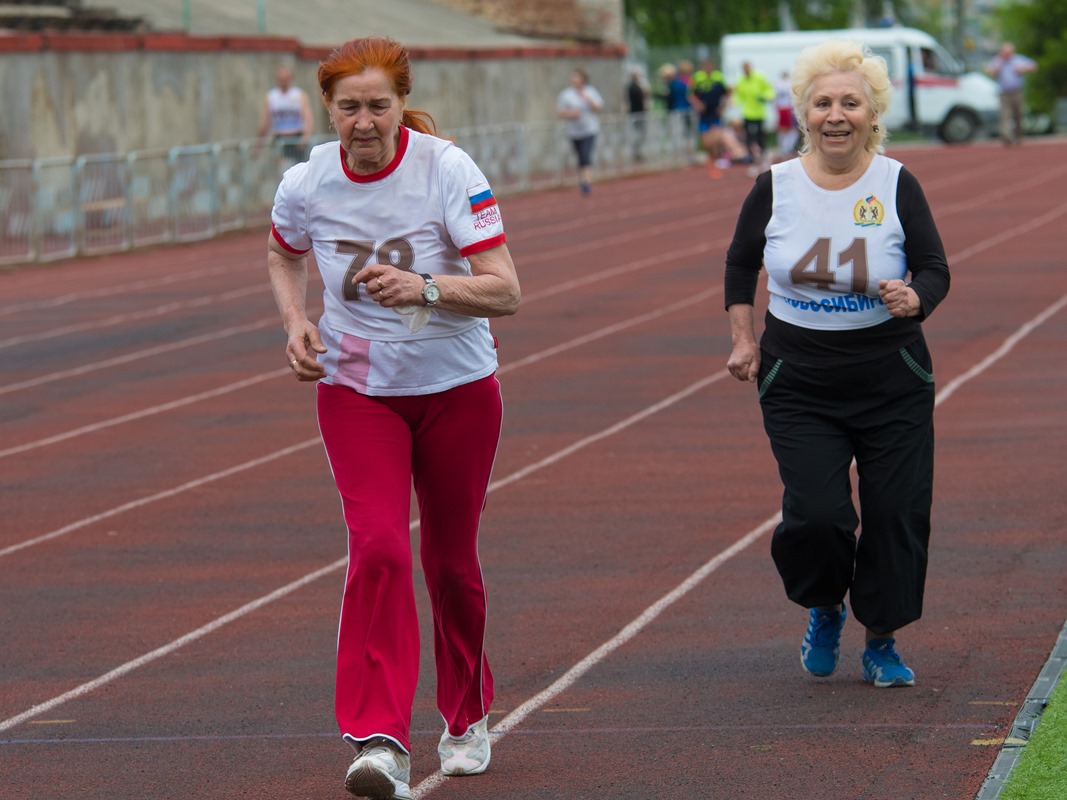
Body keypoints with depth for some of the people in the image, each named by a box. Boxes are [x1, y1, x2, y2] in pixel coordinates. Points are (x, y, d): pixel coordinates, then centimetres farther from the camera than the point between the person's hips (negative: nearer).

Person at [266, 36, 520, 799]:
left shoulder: (448, 171, -18)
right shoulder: (307, 184, -9)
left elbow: (505, 292, -22)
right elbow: (283, 255, 15)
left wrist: (425, 289, -38)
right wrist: (297, 321, -3)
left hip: (456, 389, -1)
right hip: (356, 389, 1)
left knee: (450, 561, 11)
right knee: (378, 549, -18)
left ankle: (468, 716, 36)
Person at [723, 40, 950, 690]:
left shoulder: (897, 185, -5)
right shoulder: (776, 187, -2)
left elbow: (936, 270, -4)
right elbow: (741, 263, 14)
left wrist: (914, 299, -25)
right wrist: (744, 338, 8)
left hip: (892, 383, 0)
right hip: (798, 385, 0)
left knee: (897, 514, 0)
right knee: (816, 515, -12)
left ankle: (883, 640, 22)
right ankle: (824, 611, 21)